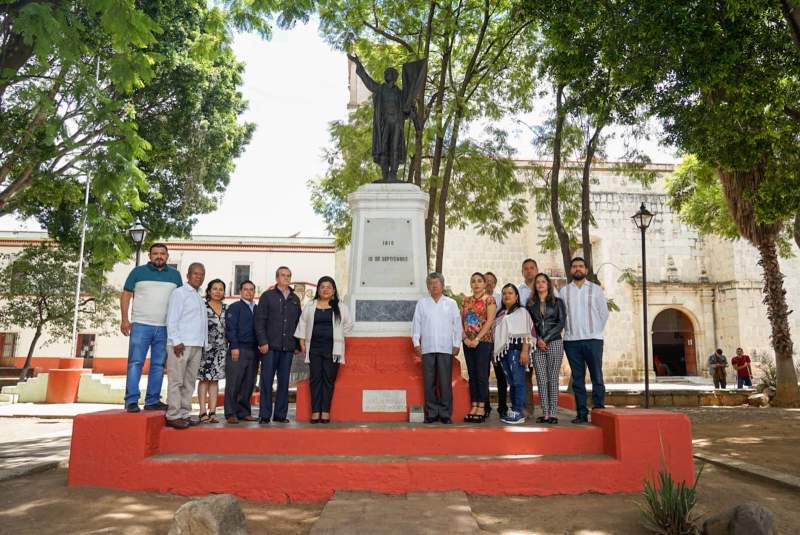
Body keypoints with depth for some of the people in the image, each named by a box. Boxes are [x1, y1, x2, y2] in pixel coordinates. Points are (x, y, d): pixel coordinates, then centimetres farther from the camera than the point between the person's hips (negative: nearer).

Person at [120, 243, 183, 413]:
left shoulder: (175, 275, 12)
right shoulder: (138, 271, 5)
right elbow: (126, 295, 4)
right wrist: (124, 319, -5)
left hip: (165, 328, 3)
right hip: (140, 325, -3)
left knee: (158, 365, 6)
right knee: (135, 363, -5)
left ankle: (152, 401, 13)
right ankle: (131, 401, -2)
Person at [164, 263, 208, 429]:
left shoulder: (200, 299, 21)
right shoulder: (179, 293, -2)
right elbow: (172, 319, -8)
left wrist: (203, 344, 12)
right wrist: (176, 342, -15)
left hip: (197, 346, 8)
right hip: (181, 345, -8)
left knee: (189, 382, 9)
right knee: (176, 381, -4)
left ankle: (184, 414, 14)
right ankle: (173, 416, -1)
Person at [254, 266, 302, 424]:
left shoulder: (295, 299, 16)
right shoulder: (267, 296, 5)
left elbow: (298, 323, 17)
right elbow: (259, 320, -1)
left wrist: (297, 344, 10)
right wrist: (263, 342, -9)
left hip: (288, 347, 3)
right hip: (270, 346, -3)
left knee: (284, 382, 5)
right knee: (266, 381, 0)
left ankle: (280, 414, 12)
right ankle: (264, 415, 5)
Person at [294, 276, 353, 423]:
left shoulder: (340, 307, 5)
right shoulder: (309, 306, 9)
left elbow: (348, 325, 13)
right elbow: (302, 324, 12)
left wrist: (336, 335, 9)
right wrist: (302, 342, 6)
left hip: (332, 348, -1)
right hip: (314, 347, 1)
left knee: (329, 379, -2)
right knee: (315, 378, 0)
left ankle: (325, 412, 2)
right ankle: (315, 411, 2)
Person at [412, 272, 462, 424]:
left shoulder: (451, 303, 9)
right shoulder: (422, 303, 11)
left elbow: (457, 325, 9)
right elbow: (416, 324, 10)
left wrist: (457, 344, 3)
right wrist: (416, 342, 2)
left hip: (446, 348, -1)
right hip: (427, 348, 1)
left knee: (445, 383, -2)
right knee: (429, 383, 2)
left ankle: (445, 413, 6)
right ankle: (431, 413, 10)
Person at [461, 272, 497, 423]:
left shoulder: (489, 299, -1)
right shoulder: (466, 301, 13)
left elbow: (490, 321, -10)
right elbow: (461, 321, 9)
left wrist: (477, 339, -15)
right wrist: (465, 338, -5)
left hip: (483, 341, -5)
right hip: (468, 342, 5)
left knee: (482, 374, -5)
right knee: (472, 374, 7)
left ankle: (482, 407, 1)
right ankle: (474, 406, 12)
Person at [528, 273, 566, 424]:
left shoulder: (558, 302, 7)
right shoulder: (531, 304, 13)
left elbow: (561, 323, -1)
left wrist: (546, 339, -8)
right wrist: (538, 340, -7)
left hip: (554, 343, -2)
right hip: (537, 345, 2)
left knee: (553, 379, -2)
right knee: (541, 380, -1)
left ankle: (553, 413, 2)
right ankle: (545, 413, 3)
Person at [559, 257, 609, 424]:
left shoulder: (595, 289, 7)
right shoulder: (564, 291, 9)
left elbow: (604, 312, 8)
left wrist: (596, 331, 4)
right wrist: (567, 330, 3)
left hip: (593, 339, -1)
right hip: (571, 340, 1)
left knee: (597, 378, -3)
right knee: (577, 379, 4)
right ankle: (582, 414, 9)